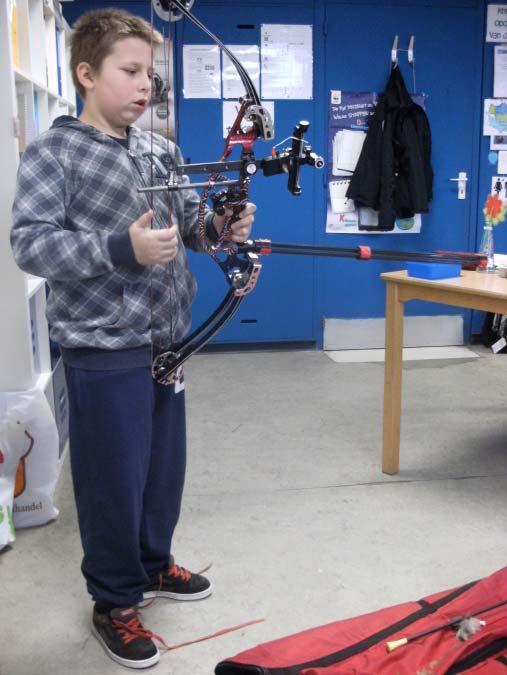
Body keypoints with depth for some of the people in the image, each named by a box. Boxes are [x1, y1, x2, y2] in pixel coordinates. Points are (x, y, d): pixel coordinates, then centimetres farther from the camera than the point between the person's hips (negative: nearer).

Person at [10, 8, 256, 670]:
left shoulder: (162, 150, 9)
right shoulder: (52, 152, -8)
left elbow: (187, 221, 14)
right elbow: (29, 243, -16)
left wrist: (219, 226, -9)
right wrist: (123, 248, -27)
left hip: (164, 341, 6)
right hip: (103, 350, -6)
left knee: (165, 465, 19)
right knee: (114, 478, 5)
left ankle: (153, 563, 43)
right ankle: (115, 602, 27)